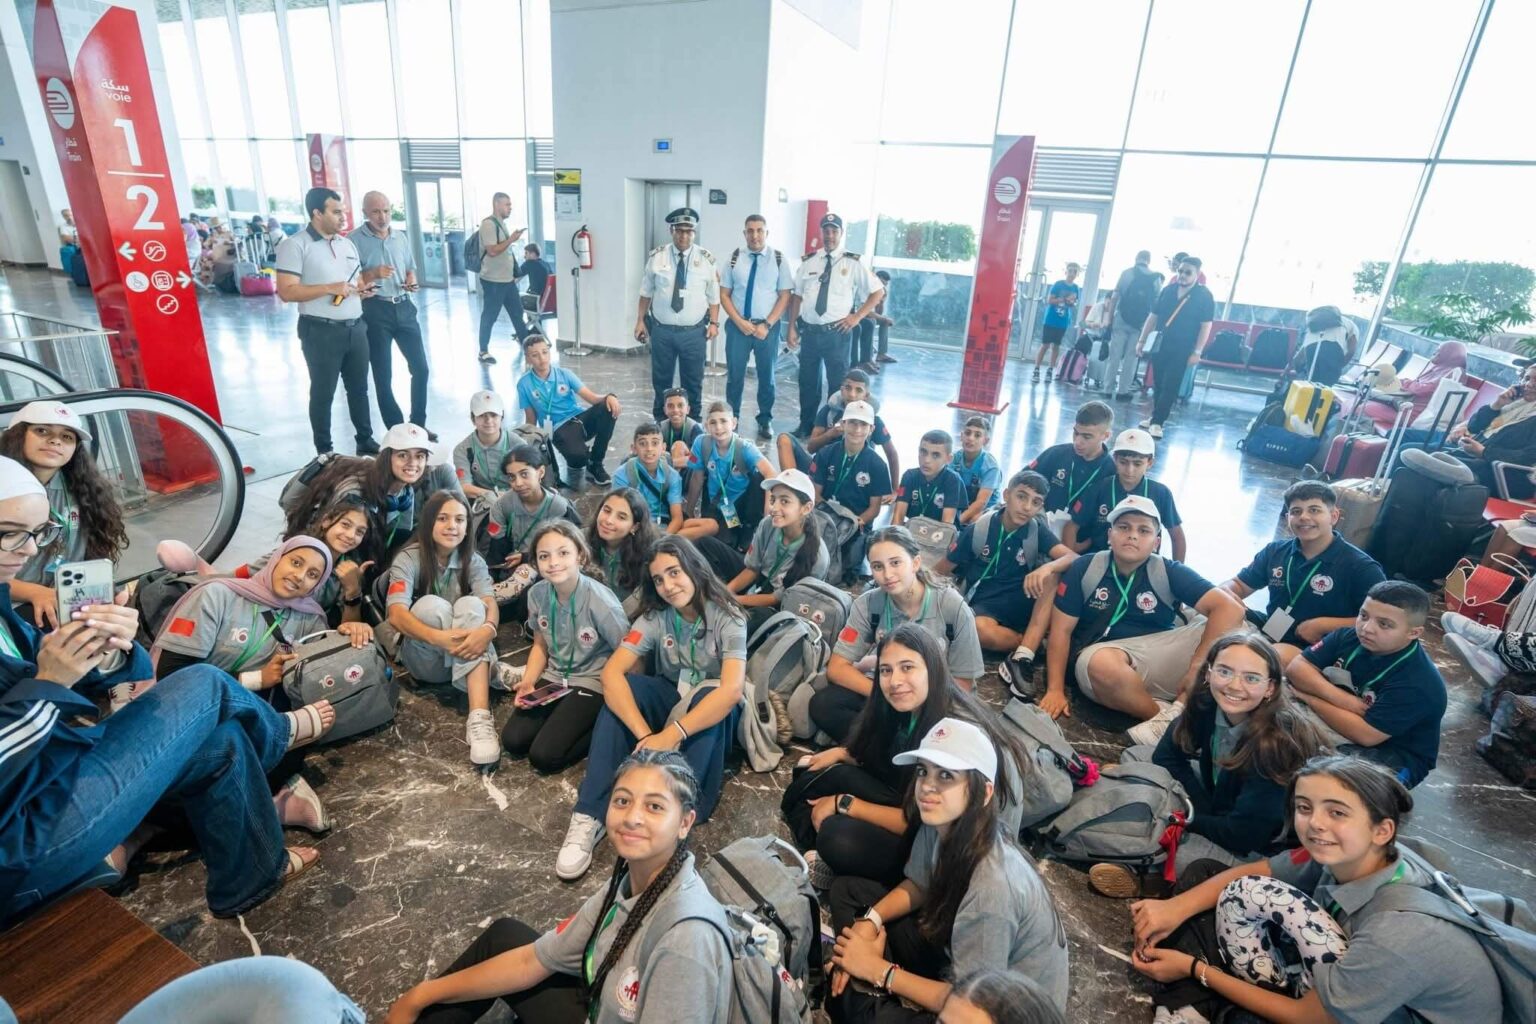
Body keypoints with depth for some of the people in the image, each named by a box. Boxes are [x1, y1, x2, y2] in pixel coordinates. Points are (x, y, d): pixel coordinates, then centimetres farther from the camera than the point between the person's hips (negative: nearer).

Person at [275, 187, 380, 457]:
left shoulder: (347, 243, 13)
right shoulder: (295, 245, -9)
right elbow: (287, 291, -15)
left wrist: (364, 288, 0)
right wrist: (330, 288, -22)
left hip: (356, 327, 6)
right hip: (321, 331, -6)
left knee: (359, 387, 14)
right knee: (323, 392, 4)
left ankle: (366, 442, 27)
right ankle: (324, 453, 14)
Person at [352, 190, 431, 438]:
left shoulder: (400, 237, 10)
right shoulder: (354, 239, -6)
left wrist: (411, 282, -1)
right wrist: (372, 274, -24)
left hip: (404, 307, 5)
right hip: (375, 310, -5)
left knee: (420, 367, 6)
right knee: (382, 375, 3)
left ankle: (418, 424, 19)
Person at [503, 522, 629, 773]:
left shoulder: (601, 601, -24)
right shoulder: (537, 593, -8)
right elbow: (541, 645, 9)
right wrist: (528, 681, -6)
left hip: (592, 683, -5)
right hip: (553, 678, 6)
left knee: (544, 756, -16)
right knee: (513, 741, -8)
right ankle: (564, 717, 13)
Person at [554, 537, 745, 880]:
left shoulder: (726, 617, -22)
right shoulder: (655, 616, -12)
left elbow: (731, 690, -36)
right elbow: (611, 673, -25)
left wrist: (670, 736, -46)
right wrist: (645, 735, -40)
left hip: (710, 715, -3)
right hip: (669, 701, 3)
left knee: (710, 695, -37)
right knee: (622, 686, -26)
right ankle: (590, 815, -30)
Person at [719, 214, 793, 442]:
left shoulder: (778, 259, -2)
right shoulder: (734, 258, 1)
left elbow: (785, 296, -3)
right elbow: (724, 295, 2)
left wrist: (767, 325, -12)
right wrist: (741, 323, -10)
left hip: (768, 326, 0)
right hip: (738, 325, 1)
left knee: (766, 376, 10)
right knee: (734, 375, 7)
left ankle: (765, 420, 26)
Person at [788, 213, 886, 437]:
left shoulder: (853, 262, -2)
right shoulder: (808, 261, 7)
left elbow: (878, 292, 2)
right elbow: (797, 296, 9)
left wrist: (857, 316, -5)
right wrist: (792, 328, 4)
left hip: (836, 333, -3)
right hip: (809, 331, 3)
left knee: (838, 382, 4)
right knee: (807, 381, 13)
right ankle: (805, 426, 28)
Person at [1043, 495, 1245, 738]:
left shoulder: (1170, 573, -1)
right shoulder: (1084, 569, -2)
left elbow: (1230, 609, -13)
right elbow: (1062, 630, -3)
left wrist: (1198, 666, -25)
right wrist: (1055, 690, -12)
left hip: (1158, 657, 2)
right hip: (1103, 654, -2)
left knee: (1222, 627, -19)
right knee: (1102, 663, -39)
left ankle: (1176, 713, -23)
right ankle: (1167, 715, -13)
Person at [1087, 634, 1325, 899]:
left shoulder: (1277, 743, -32)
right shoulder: (1208, 703, -17)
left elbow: (1246, 834, -30)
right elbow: (1167, 755, -5)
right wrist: (1202, 810, -16)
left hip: (1263, 845, -7)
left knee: (1176, 856, -33)